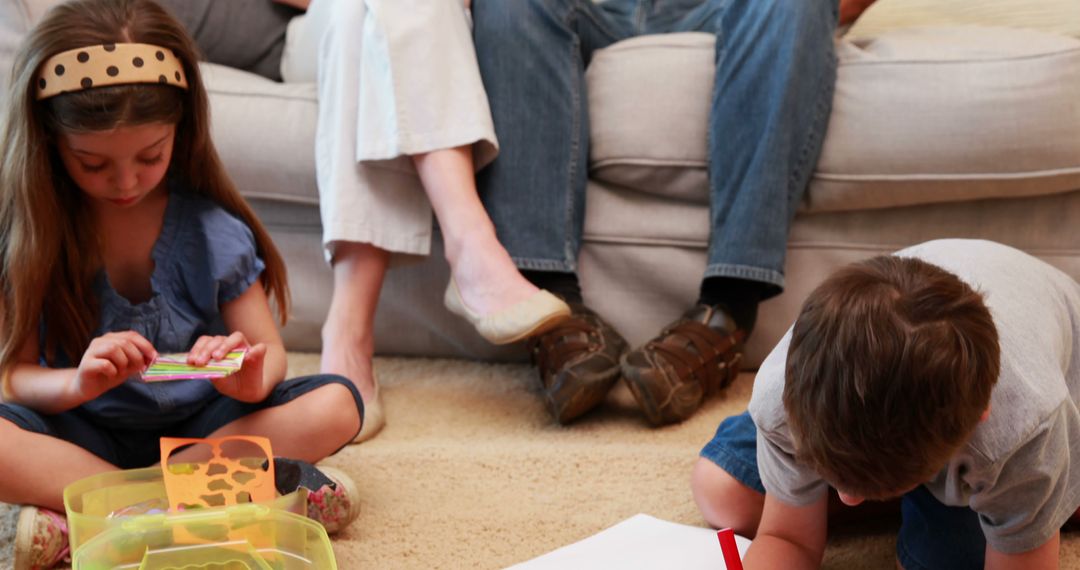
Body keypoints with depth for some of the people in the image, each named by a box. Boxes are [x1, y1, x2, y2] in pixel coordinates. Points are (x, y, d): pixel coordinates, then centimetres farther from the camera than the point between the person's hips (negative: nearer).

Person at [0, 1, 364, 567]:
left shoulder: (211, 228, -5)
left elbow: (270, 351, -2)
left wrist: (251, 377, -28)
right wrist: (76, 383, -30)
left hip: (196, 424, 2)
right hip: (87, 430, -2)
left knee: (336, 404, -24)